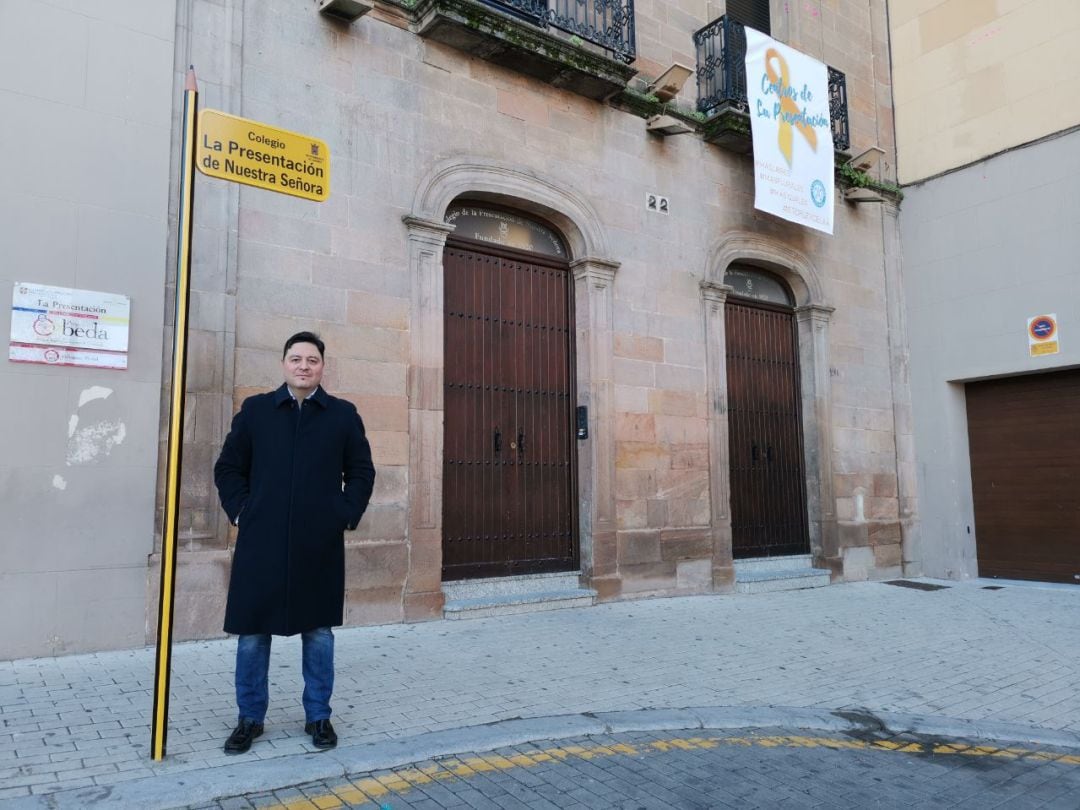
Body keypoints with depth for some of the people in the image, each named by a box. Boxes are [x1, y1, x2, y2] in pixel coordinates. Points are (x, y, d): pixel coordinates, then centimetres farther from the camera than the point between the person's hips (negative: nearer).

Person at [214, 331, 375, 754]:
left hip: (320, 545, 0)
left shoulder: (343, 414, 3)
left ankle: (318, 717, 25)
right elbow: (228, 467, 9)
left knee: (318, 632, 10)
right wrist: (240, 511, 0)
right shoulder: (255, 410, 4)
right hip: (261, 543, 0)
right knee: (252, 632, 8)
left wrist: (347, 515, 0)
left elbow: (362, 472, 8)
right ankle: (249, 718, 26)